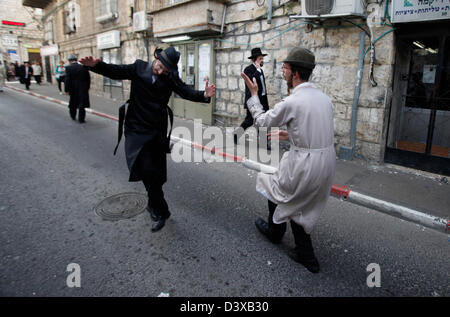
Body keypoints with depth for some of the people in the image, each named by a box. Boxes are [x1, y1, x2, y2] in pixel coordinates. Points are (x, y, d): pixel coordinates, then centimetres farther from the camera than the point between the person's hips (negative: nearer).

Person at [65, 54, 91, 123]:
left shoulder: (68, 68, -8)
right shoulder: (83, 67, -3)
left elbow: (67, 80, -11)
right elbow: (88, 79, 1)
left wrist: (66, 89, -5)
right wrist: (87, 88, 10)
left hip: (73, 89, 0)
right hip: (83, 89, 0)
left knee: (72, 104, 19)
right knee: (82, 105, 3)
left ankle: (73, 116, 35)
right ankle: (81, 119, 2)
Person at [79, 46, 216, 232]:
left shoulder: (171, 78, 0)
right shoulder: (139, 68, -1)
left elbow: (186, 91, -12)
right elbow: (115, 72, -4)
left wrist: (204, 95, -31)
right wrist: (96, 65, -23)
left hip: (158, 131, 2)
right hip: (137, 129, -2)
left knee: (157, 173, 9)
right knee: (147, 169, -18)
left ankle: (154, 206, 35)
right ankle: (160, 210, -1)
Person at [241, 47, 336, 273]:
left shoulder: (291, 102, -18)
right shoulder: (324, 98, 6)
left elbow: (262, 121, -3)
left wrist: (253, 94, 8)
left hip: (306, 165, -7)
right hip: (327, 163, 7)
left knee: (275, 186, 22)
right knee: (299, 205, 22)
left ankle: (275, 230, 46)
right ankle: (305, 255, 30)